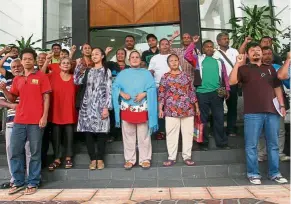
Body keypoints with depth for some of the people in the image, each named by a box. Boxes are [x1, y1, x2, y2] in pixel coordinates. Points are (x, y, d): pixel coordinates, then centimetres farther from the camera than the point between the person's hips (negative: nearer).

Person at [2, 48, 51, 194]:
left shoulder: (41, 76, 2)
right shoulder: (17, 79, 16)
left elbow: (46, 98, -2)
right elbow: (12, 99, 19)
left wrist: (44, 116, -11)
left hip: (36, 121, -5)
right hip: (19, 120, 5)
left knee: (35, 152, 1)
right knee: (15, 151, 6)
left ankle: (33, 183, 12)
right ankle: (18, 182, 20)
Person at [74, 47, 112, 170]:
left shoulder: (106, 71, 6)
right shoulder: (87, 71, 18)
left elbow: (108, 90, -2)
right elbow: (77, 81, 2)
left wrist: (106, 107, -10)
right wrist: (78, 66, 0)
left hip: (100, 105, -3)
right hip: (87, 106, 4)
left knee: (101, 132, -1)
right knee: (88, 132, 2)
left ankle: (100, 159, 11)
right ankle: (93, 159, 12)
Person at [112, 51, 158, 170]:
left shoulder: (146, 73, 10)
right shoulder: (123, 73, 14)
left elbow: (152, 88, -1)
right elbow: (115, 87, 4)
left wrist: (144, 94, -18)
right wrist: (122, 93, -14)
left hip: (142, 109, -1)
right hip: (126, 109, 1)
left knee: (143, 136, 2)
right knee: (128, 135, 6)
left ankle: (145, 159, 12)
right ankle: (129, 159, 16)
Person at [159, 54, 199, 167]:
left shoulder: (186, 75, 9)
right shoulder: (165, 77, 4)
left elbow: (192, 91, 10)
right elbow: (161, 94, 2)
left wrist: (196, 106, 9)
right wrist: (160, 109, -3)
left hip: (187, 109, 2)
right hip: (171, 110, -1)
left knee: (188, 133, 5)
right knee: (171, 134, 3)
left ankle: (187, 157, 16)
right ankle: (171, 157, 14)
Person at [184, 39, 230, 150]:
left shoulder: (219, 61, 14)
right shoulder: (198, 59, 8)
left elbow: (225, 76, 14)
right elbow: (187, 55, -7)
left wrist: (227, 89, 6)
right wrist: (193, 43, -9)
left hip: (216, 92, 2)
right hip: (202, 93, -2)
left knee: (219, 118, 7)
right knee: (203, 119, 6)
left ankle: (221, 142, 17)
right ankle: (203, 142, 17)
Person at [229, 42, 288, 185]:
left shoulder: (270, 68, 18)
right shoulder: (244, 69, 6)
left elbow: (277, 87, 19)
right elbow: (231, 81, -10)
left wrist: (282, 105, 10)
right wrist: (237, 64, -14)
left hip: (272, 111, 4)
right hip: (252, 113, -3)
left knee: (273, 144, 9)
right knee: (251, 145, 0)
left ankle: (275, 173, 19)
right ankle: (253, 174, 10)